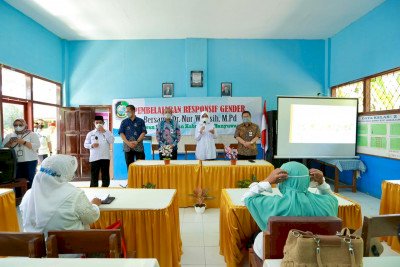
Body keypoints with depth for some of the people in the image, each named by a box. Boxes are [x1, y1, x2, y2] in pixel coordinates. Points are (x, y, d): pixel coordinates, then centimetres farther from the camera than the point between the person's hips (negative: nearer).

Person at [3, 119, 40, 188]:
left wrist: (23, 142, -17)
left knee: (29, 182, -6)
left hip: (29, 162, -3)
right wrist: (10, 142, -8)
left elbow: (36, 146, -8)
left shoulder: (32, 134, 3)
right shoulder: (9, 136, 14)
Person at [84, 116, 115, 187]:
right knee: (94, 176, 4)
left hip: (105, 157, 0)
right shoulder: (90, 133, 8)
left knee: (106, 176, 7)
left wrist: (104, 132, -10)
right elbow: (85, 144, 9)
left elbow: (112, 141, -8)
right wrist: (92, 145, -12)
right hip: (94, 158, 0)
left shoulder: (107, 132, 7)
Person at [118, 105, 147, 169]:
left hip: (139, 147, -1)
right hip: (128, 147, 2)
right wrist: (128, 143, -12)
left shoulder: (140, 121, 6)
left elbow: (143, 133, -1)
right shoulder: (124, 122, 10)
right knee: (130, 166, 6)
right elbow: (121, 133, 3)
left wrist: (137, 141, -15)